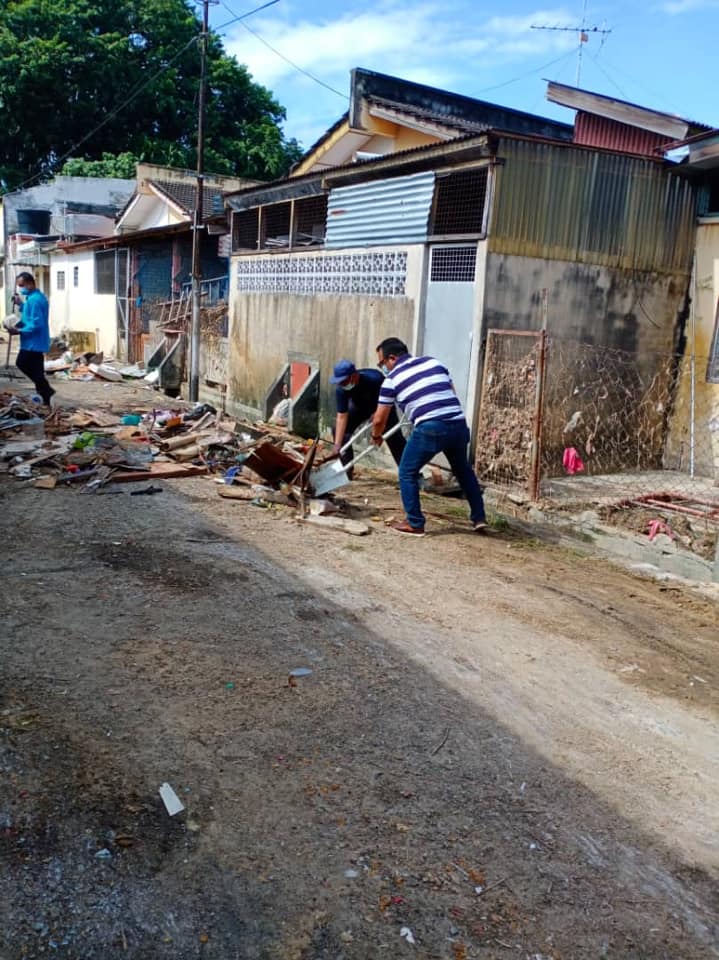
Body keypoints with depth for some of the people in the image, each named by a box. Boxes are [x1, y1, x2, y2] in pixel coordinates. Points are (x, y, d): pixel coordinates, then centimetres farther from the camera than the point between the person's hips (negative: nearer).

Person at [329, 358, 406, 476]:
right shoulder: (341, 389, -29)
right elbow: (342, 416, -27)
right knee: (339, 430, -9)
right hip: (359, 406, 4)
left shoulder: (374, 378, -40)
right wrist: (337, 444, -35)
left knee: (394, 437, -15)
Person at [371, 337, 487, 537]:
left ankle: (415, 524, 14)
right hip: (458, 424, 6)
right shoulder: (434, 362, 18)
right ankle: (479, 517, 30)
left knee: (407, 473, 13)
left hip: (430, 429, -5)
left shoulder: (392, 378, 7)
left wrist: (376, 436, 31)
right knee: (463, 470, 26)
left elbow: (379, 419, 11)